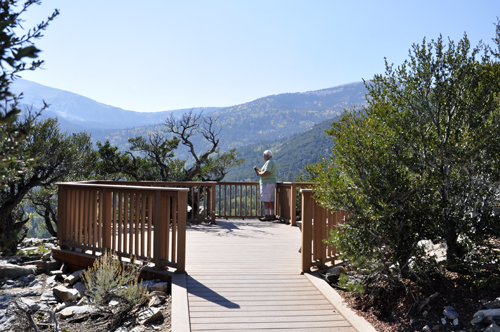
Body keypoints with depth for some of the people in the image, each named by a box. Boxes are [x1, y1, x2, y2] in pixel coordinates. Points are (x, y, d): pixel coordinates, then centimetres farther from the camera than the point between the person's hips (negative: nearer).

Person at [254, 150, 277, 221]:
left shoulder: (269, 162, -13)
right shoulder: (273, 162, 20)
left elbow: (266, 173, -25)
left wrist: (259, 174, -10)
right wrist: (258, 169, 18)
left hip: (267, 184, -11)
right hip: (271, 183, 11)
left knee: (266, 200, -10)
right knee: (270, 200, 12)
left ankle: (267, 216, -11)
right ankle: (272, 215, 15)